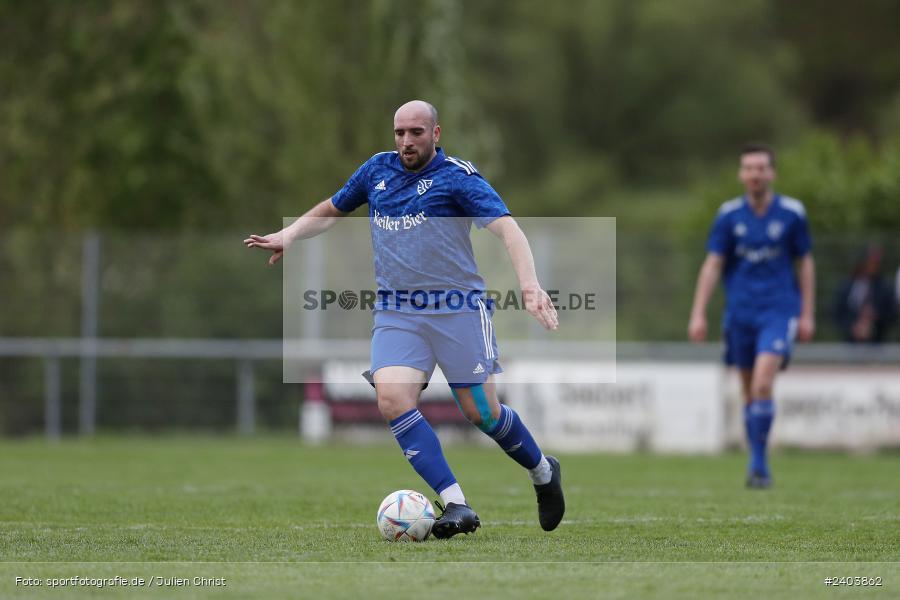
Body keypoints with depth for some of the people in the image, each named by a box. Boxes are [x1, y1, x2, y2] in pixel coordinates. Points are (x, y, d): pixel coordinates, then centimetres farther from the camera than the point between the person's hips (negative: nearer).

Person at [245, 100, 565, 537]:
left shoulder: (458, 176, -6)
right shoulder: (377, 170, 10)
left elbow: (506, 227, -18)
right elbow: (331, 210, 28)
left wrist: (529, 284, -34)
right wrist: (288, 235, 11)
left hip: (457, 309, -4)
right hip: (396, 313, 4)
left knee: (482, 412, -1)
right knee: (392, 399, -19)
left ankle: (543, 472, 30)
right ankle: (456, 505, -19)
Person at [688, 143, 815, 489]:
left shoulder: (792, 213, -2)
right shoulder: (729, 215, 1)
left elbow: (806, 263, 7)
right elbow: (712, 265, 1)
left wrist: (807, 314, 5)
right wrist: (698, 314, -6)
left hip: (779, 311, -2)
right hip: (740, 313, 2)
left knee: (762, 384, -19)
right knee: (749, 392, 9)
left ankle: (758, 463, -13)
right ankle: (759, 466, 21)